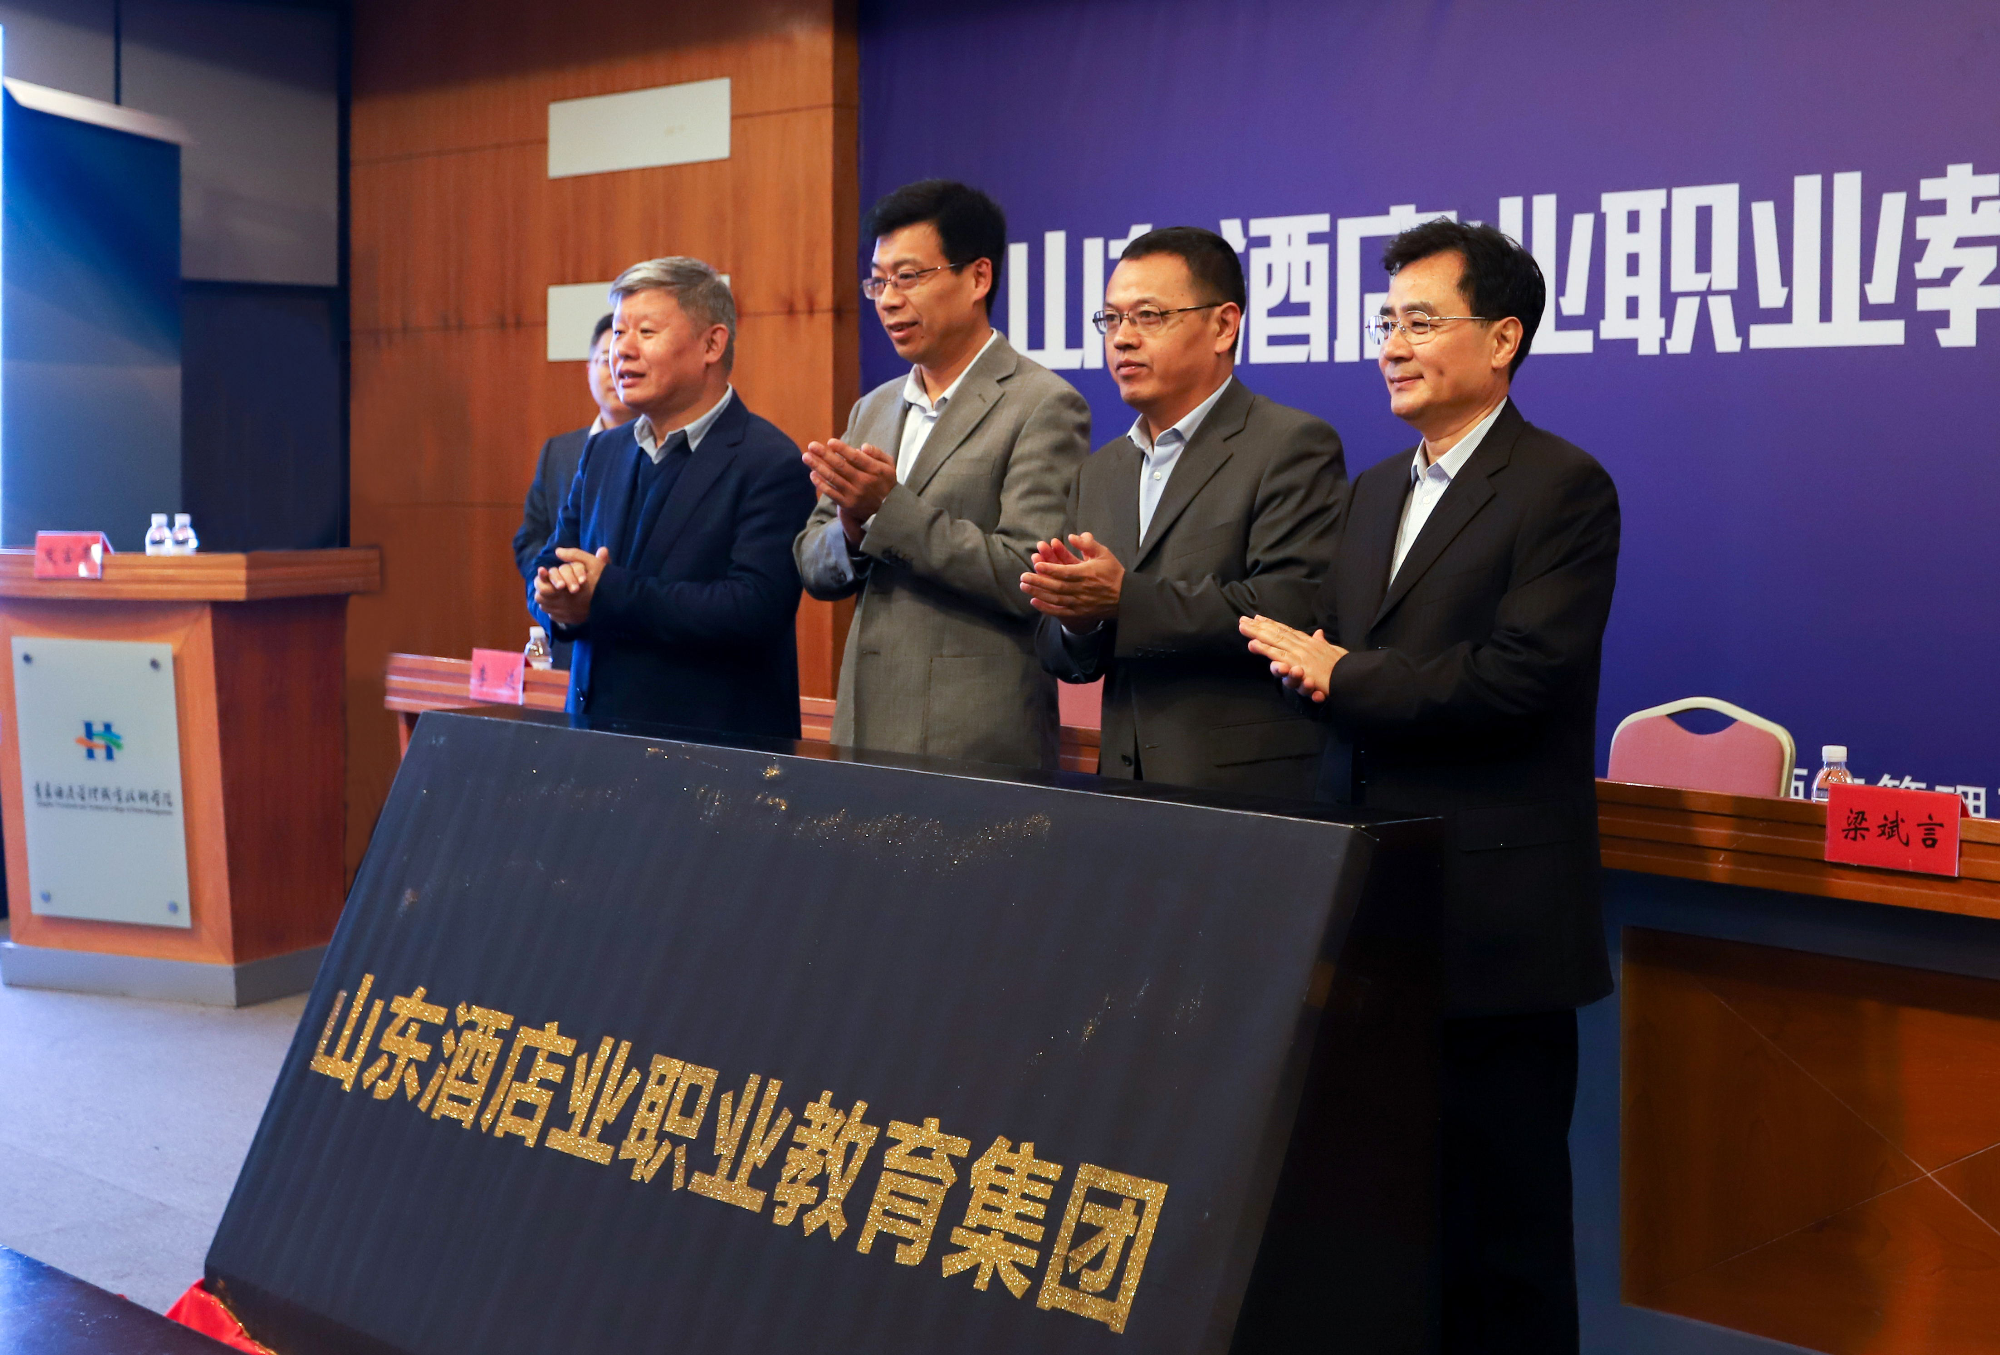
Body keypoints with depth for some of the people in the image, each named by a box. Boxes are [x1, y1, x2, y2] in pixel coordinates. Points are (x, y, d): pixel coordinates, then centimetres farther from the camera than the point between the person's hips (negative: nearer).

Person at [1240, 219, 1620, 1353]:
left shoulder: (1563, 488, -9)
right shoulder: (1376, 492, 16)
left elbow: (1518, 675, -20)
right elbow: (1323, 657, 14)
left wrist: (1340, 677, -13)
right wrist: (1313, 662, -9)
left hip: (1497, 910, -7)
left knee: (1501, 1210, 3)